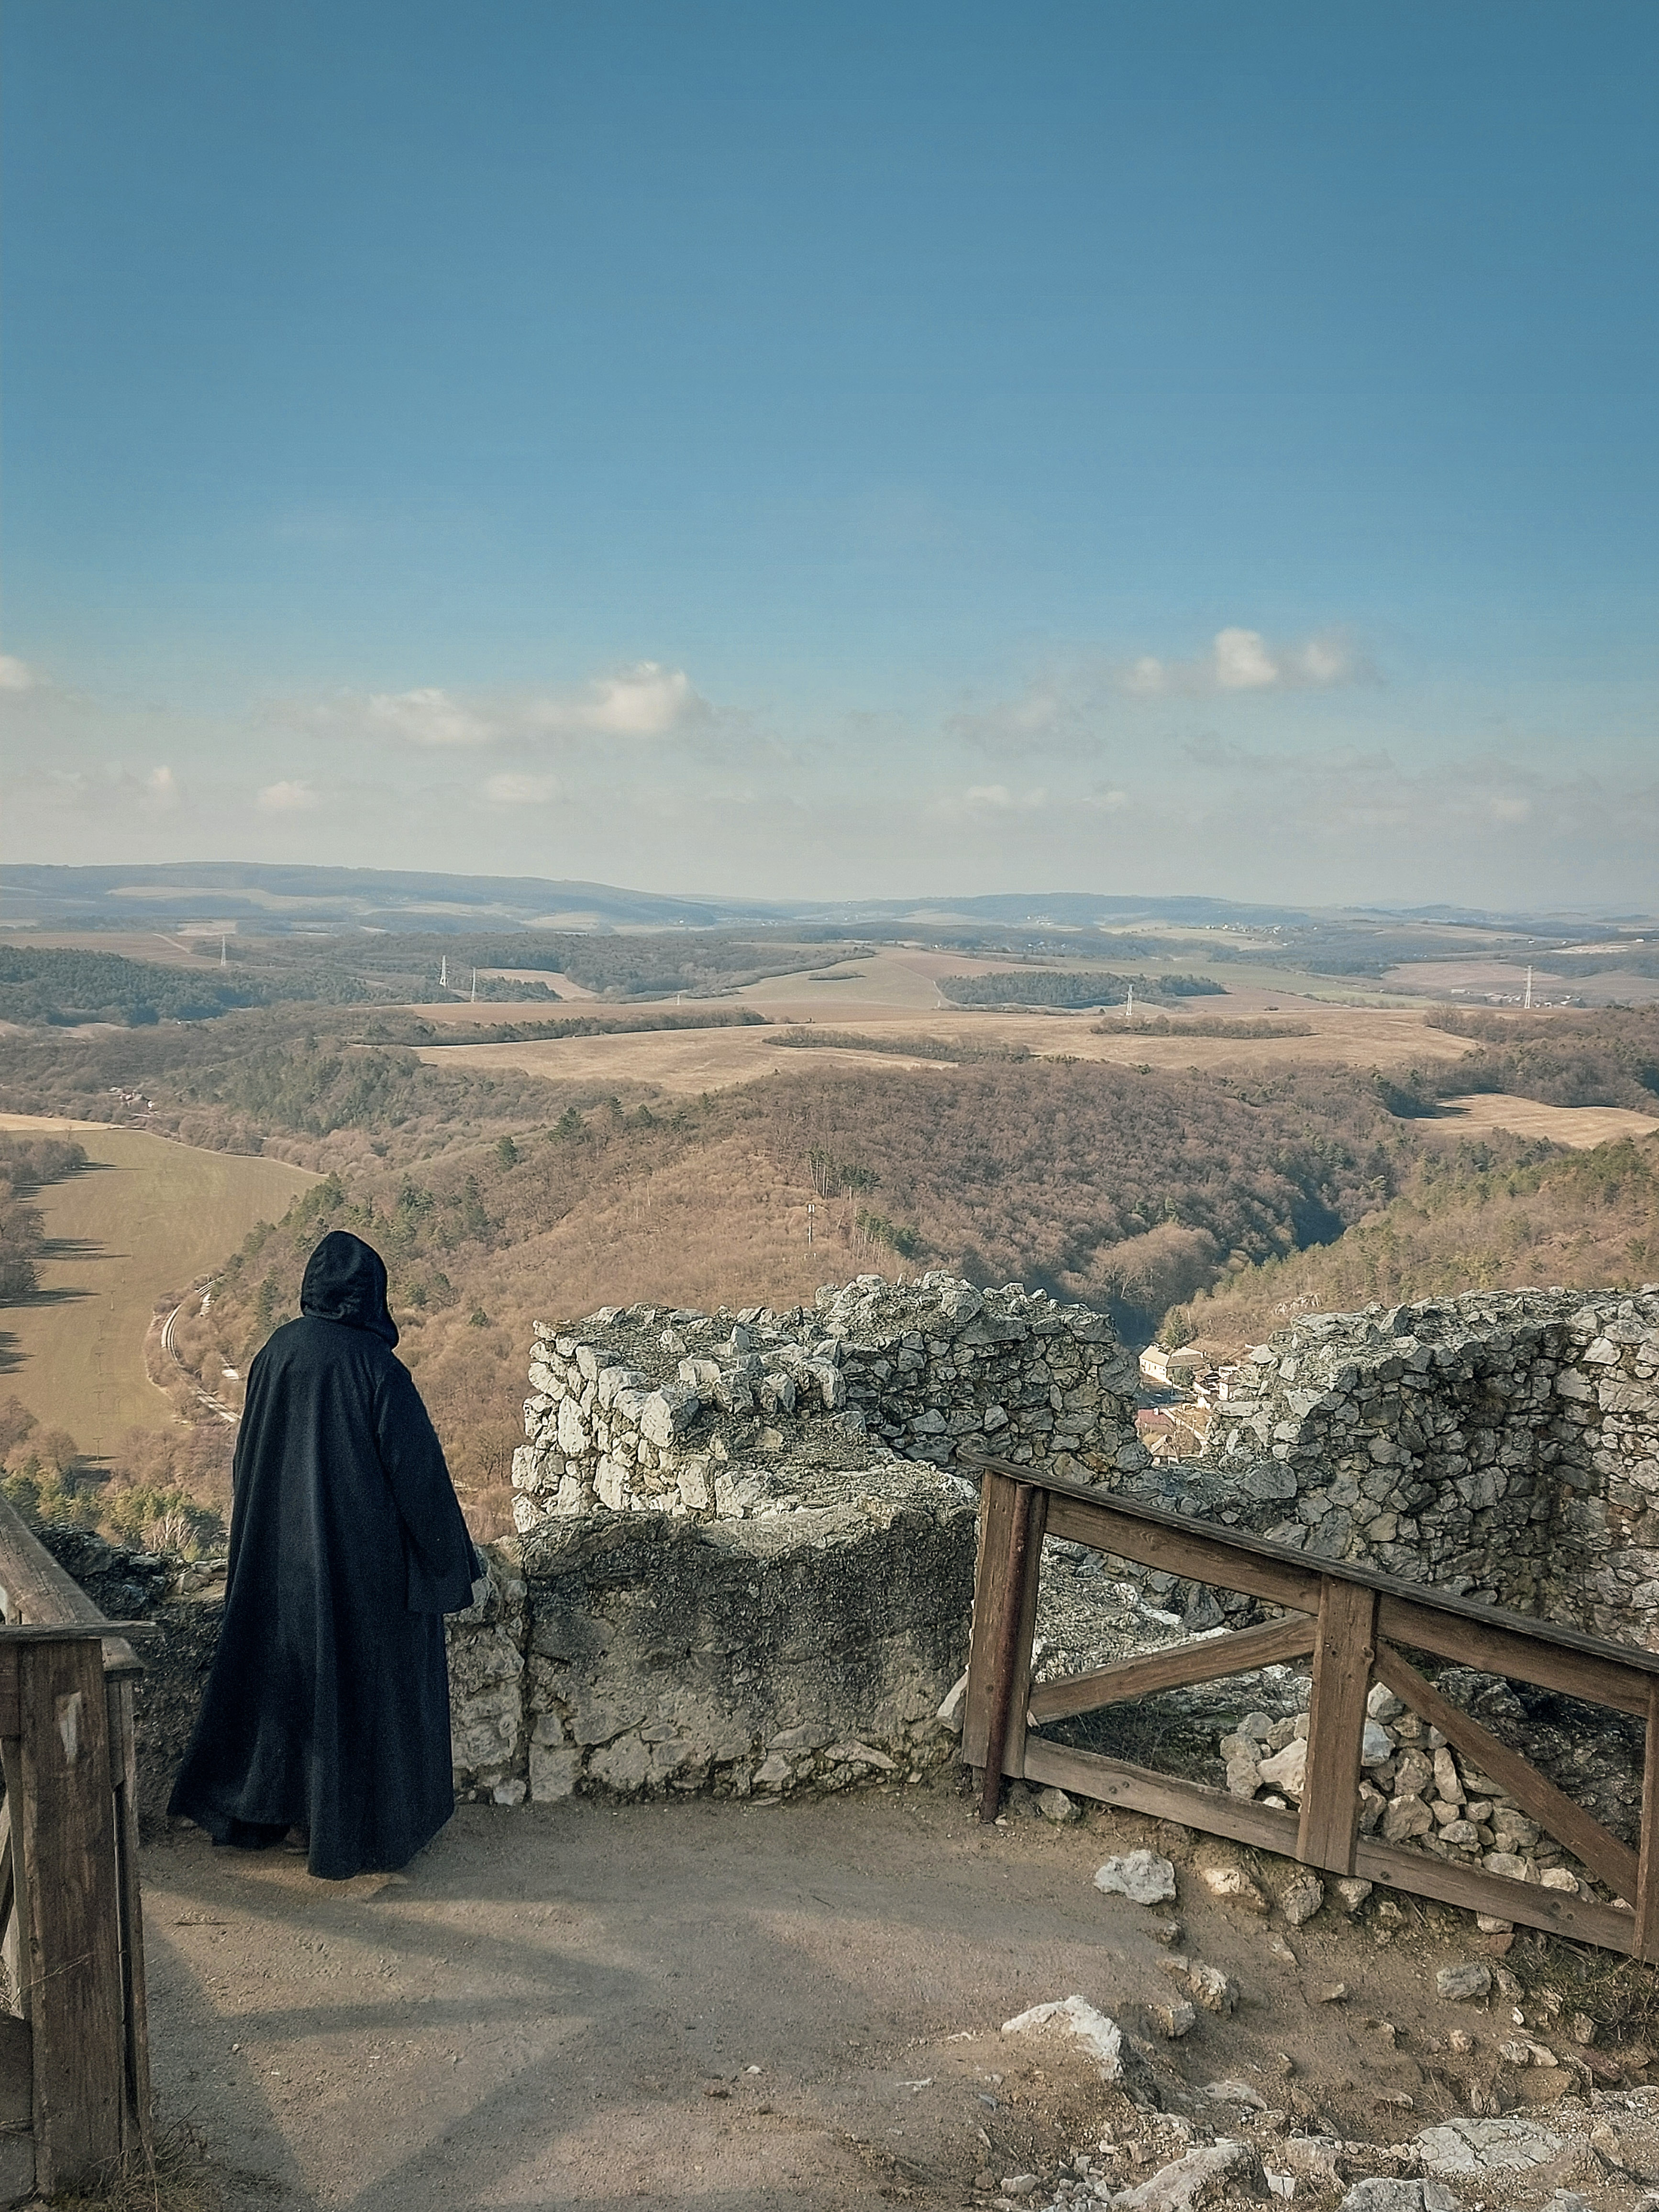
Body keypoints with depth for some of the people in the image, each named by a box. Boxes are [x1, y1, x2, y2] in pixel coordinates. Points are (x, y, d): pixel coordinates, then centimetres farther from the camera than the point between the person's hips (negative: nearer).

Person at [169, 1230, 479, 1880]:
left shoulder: (275, 1355, -3)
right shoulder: (376, 1369, -19)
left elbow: (247, 1462, 7)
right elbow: (417, 1472, -16)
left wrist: (262, 1541, 21)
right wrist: (450, 1560, -5)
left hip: (280, 1556, 5)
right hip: (366, 1554, -5)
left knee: (279, 1673, 19)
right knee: (364, 1685, 8)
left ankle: (250, 1809, 32)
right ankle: (365, 1833, 18)